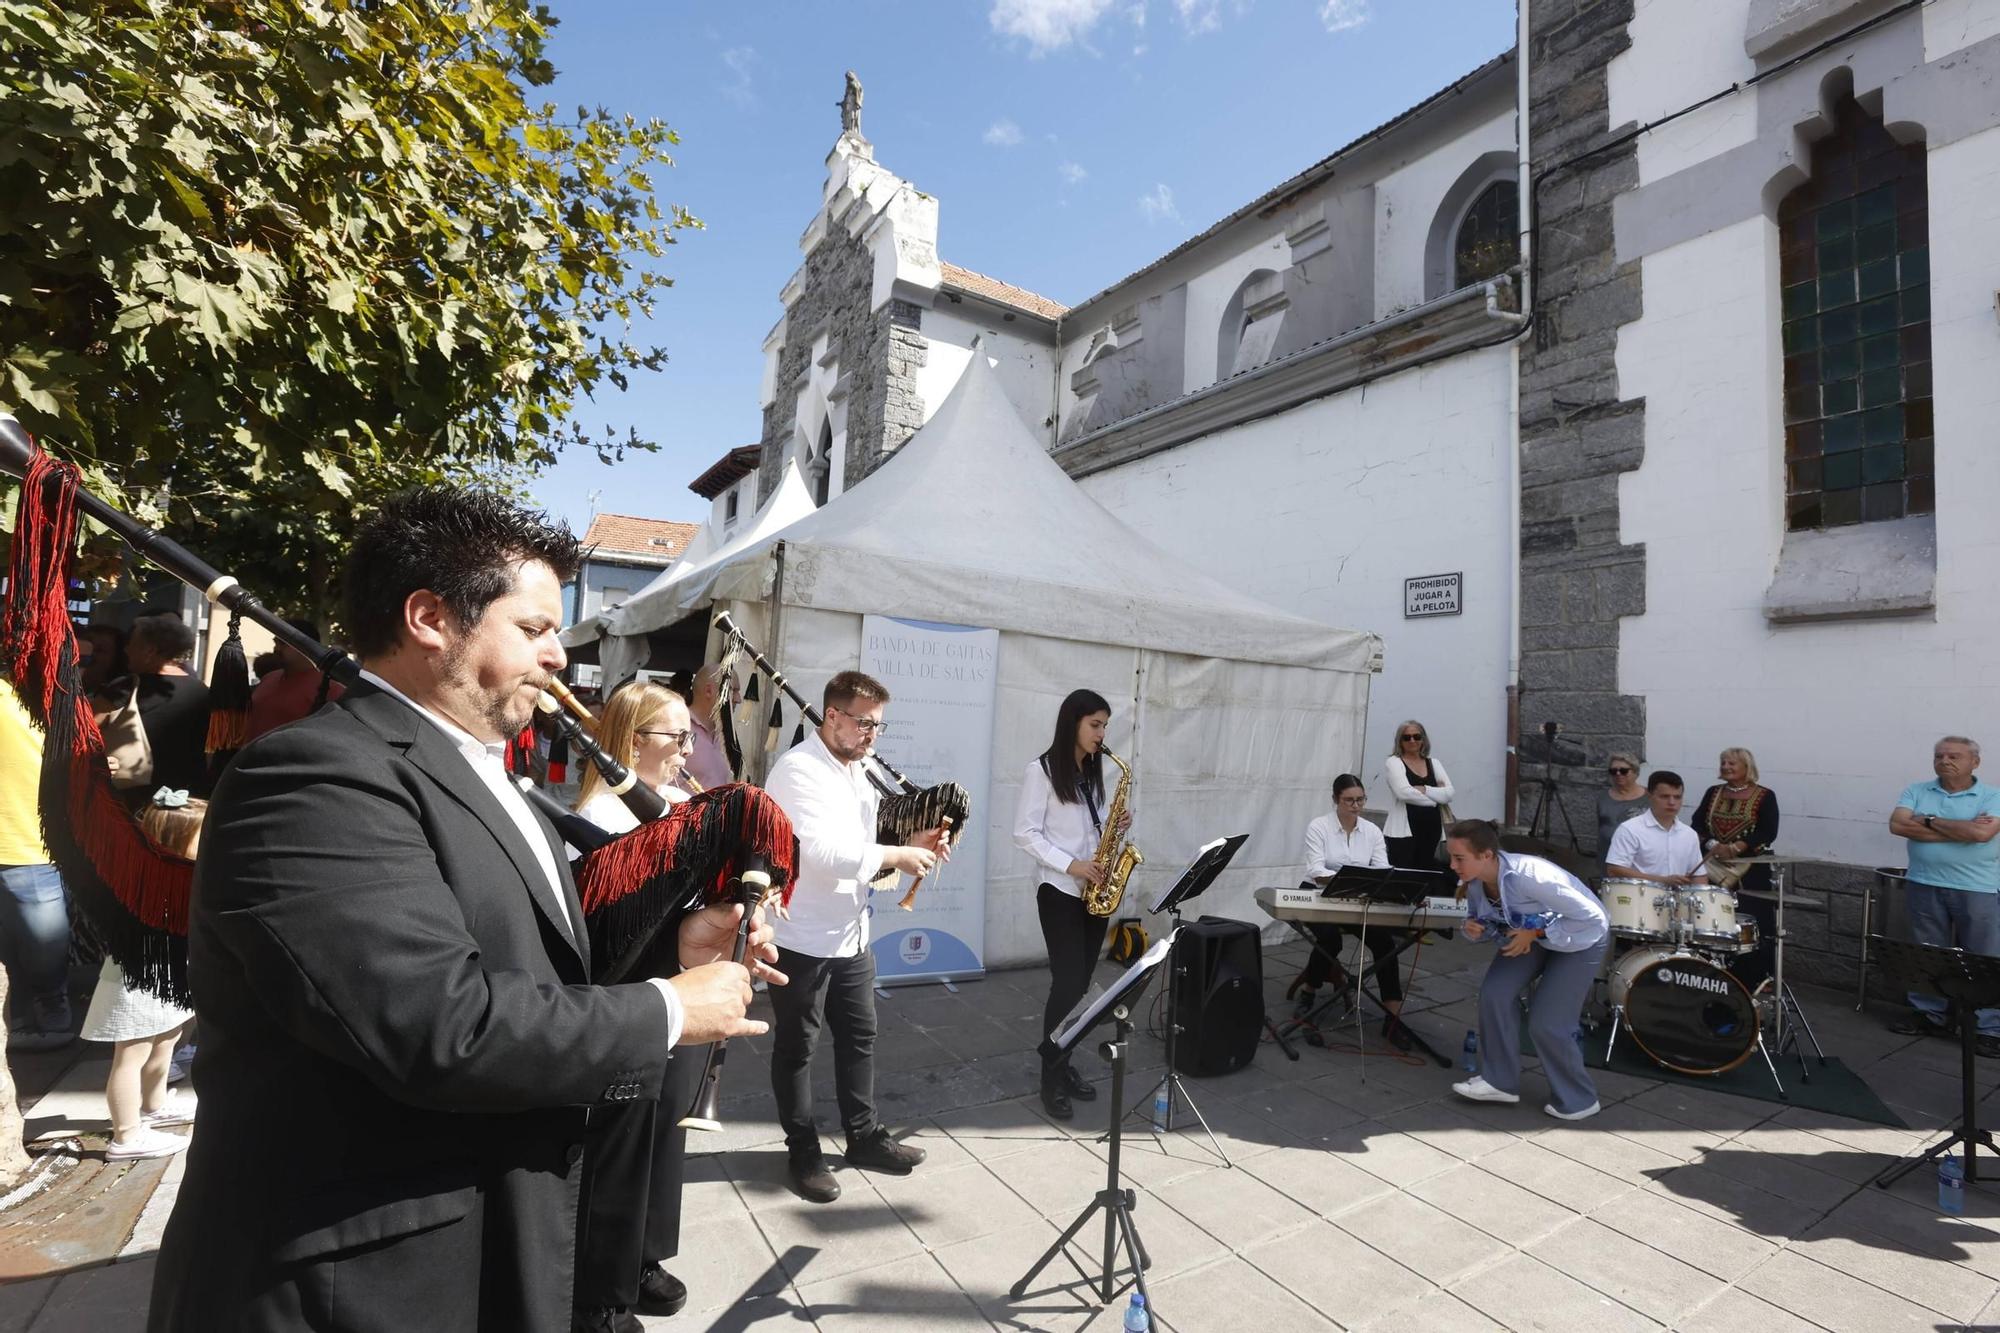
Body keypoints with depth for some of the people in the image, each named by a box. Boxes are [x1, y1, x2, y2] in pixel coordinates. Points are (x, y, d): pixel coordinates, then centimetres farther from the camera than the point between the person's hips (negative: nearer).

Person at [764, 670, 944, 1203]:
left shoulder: (858, 769, 8)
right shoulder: (798, 769, -20)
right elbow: (822, 851, -32)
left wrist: (911, 843, -1)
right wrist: (896, 856, -23)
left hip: (851, 933, 8)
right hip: (801, 937, -8)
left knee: (859, 1036, 18)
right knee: (796, 1047, 10)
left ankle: (864, 1136, 34)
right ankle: (803, 1152, 27)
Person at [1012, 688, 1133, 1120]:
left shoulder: (1092, 772, 13)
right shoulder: (1042, 770, -9)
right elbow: (1025, 833, -12)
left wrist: (1114, 827, -3)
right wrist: (1071, 865, -19)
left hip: (1095, 892, 7)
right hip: (1061, 892, -6)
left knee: (1081, 983, 10)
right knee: (1068, 982, -6)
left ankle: (1061, 1062, 25)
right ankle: (1052, 1078, 10)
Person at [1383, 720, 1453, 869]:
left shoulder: (1434, 763, 14)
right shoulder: (1394, 762, 1)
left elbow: (1449, 793, 1)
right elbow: (1404, 792, -14)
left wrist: (1423, 789, -13)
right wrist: (1436, 797, -4)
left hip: (1432, 831, 5)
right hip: (1403, 831, -4)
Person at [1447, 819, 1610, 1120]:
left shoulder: (1527, 876, -39)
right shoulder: (1474, 881, -17)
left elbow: (1592, 916, -30)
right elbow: (1480, 918, 2)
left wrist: (1534, 933, -28)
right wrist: (1474, 929, -21)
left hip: (1580, 937, -6)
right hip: (1532, 933, 6)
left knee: (1546, 1023, -9)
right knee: (1495, 993, -11)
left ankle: (1577, 1100, 15)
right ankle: (1501, 1081, 6)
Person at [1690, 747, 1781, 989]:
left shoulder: (1765, 796, 0)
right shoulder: (1712, 793, 11)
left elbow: (1768, 832, -10)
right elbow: (1697, 825, 5)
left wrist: (1736, 847, -23)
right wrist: (1713, 845, -13)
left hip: (1751, 873, -3)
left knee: (1753, 930, -3)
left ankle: (1753, 983, 7)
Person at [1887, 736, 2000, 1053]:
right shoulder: (1916, 792, 5)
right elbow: (1898, 825, -9)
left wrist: (1930, 820, -9)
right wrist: (1960, 830, -12)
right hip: (1925, 886, 3)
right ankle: (1928, 1014, 23)